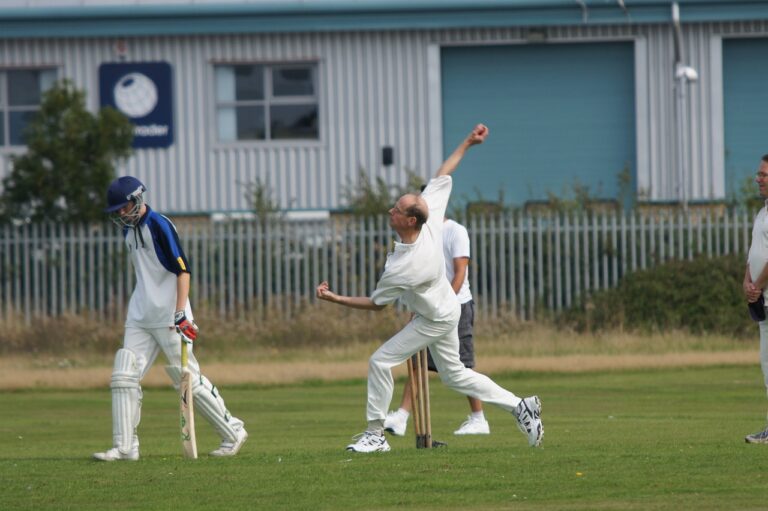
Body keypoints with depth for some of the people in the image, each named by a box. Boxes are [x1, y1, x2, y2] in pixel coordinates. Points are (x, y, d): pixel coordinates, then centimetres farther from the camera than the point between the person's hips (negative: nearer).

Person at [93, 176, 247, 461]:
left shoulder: (159, 226, -12)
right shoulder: (128, 230, 13)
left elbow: (182, 269, -17)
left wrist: (180, 312, -24)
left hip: (169, 318, -8)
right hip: (140, 318, 8)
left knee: (187, 378, -4)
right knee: (124, 376, -3)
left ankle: (233, 432, 8)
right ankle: (124, 447, -2)